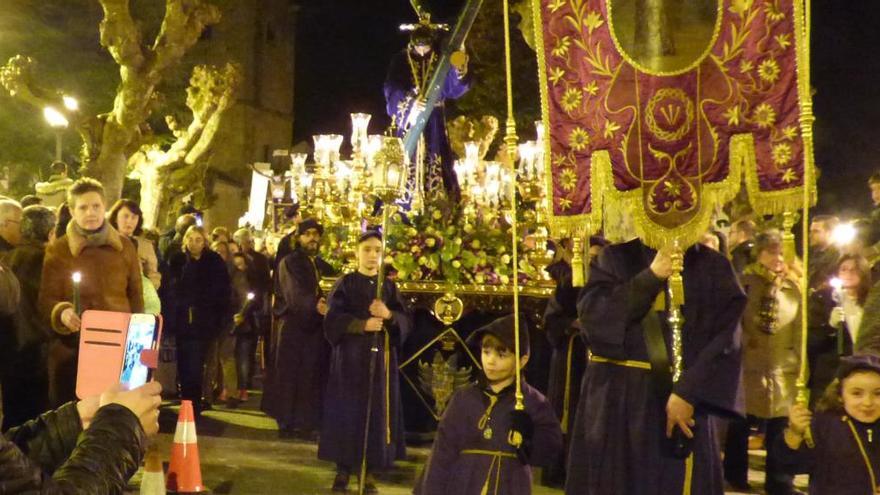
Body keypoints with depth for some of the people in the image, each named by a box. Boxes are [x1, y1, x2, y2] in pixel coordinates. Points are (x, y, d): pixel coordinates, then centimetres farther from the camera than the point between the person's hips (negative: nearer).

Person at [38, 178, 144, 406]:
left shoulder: (125, 246, 7)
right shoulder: (58, 249, 0)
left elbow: (135, 295, 12)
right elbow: (46, 299, -2)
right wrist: (62, 313, -24)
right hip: (72, 346, -2)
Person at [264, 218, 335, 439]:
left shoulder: (324, 266, 17)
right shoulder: (289, 263, -3)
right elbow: (295, 293, -20)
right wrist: (315, 305, -36)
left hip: (317, 327, 5)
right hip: (294, 325, -5)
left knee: (314, 377, 3)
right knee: (289, 375, -2)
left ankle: (308, 423, 9)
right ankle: (287, 422, 5)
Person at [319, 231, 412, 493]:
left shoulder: (389, 286, 9)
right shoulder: (345, 283, 1)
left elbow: (407, 320, 3)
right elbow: (332, 319, -9)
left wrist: (389, 315, -17)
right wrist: (362, 324, -21)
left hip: (381, 357, 3)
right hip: (350, 356, -2)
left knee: (376, 411, 2)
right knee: (348, 411, -1)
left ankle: (369, 469, 9)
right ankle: (343, 467, 9)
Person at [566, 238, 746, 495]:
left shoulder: (712, 267, 4)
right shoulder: (614, 258, 5)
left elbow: (725, 341, -5)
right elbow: (591, 315, -10)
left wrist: (688, 392, -17)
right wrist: (651, 277, -15)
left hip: (681, 397, 0)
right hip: (616, 396, 1)